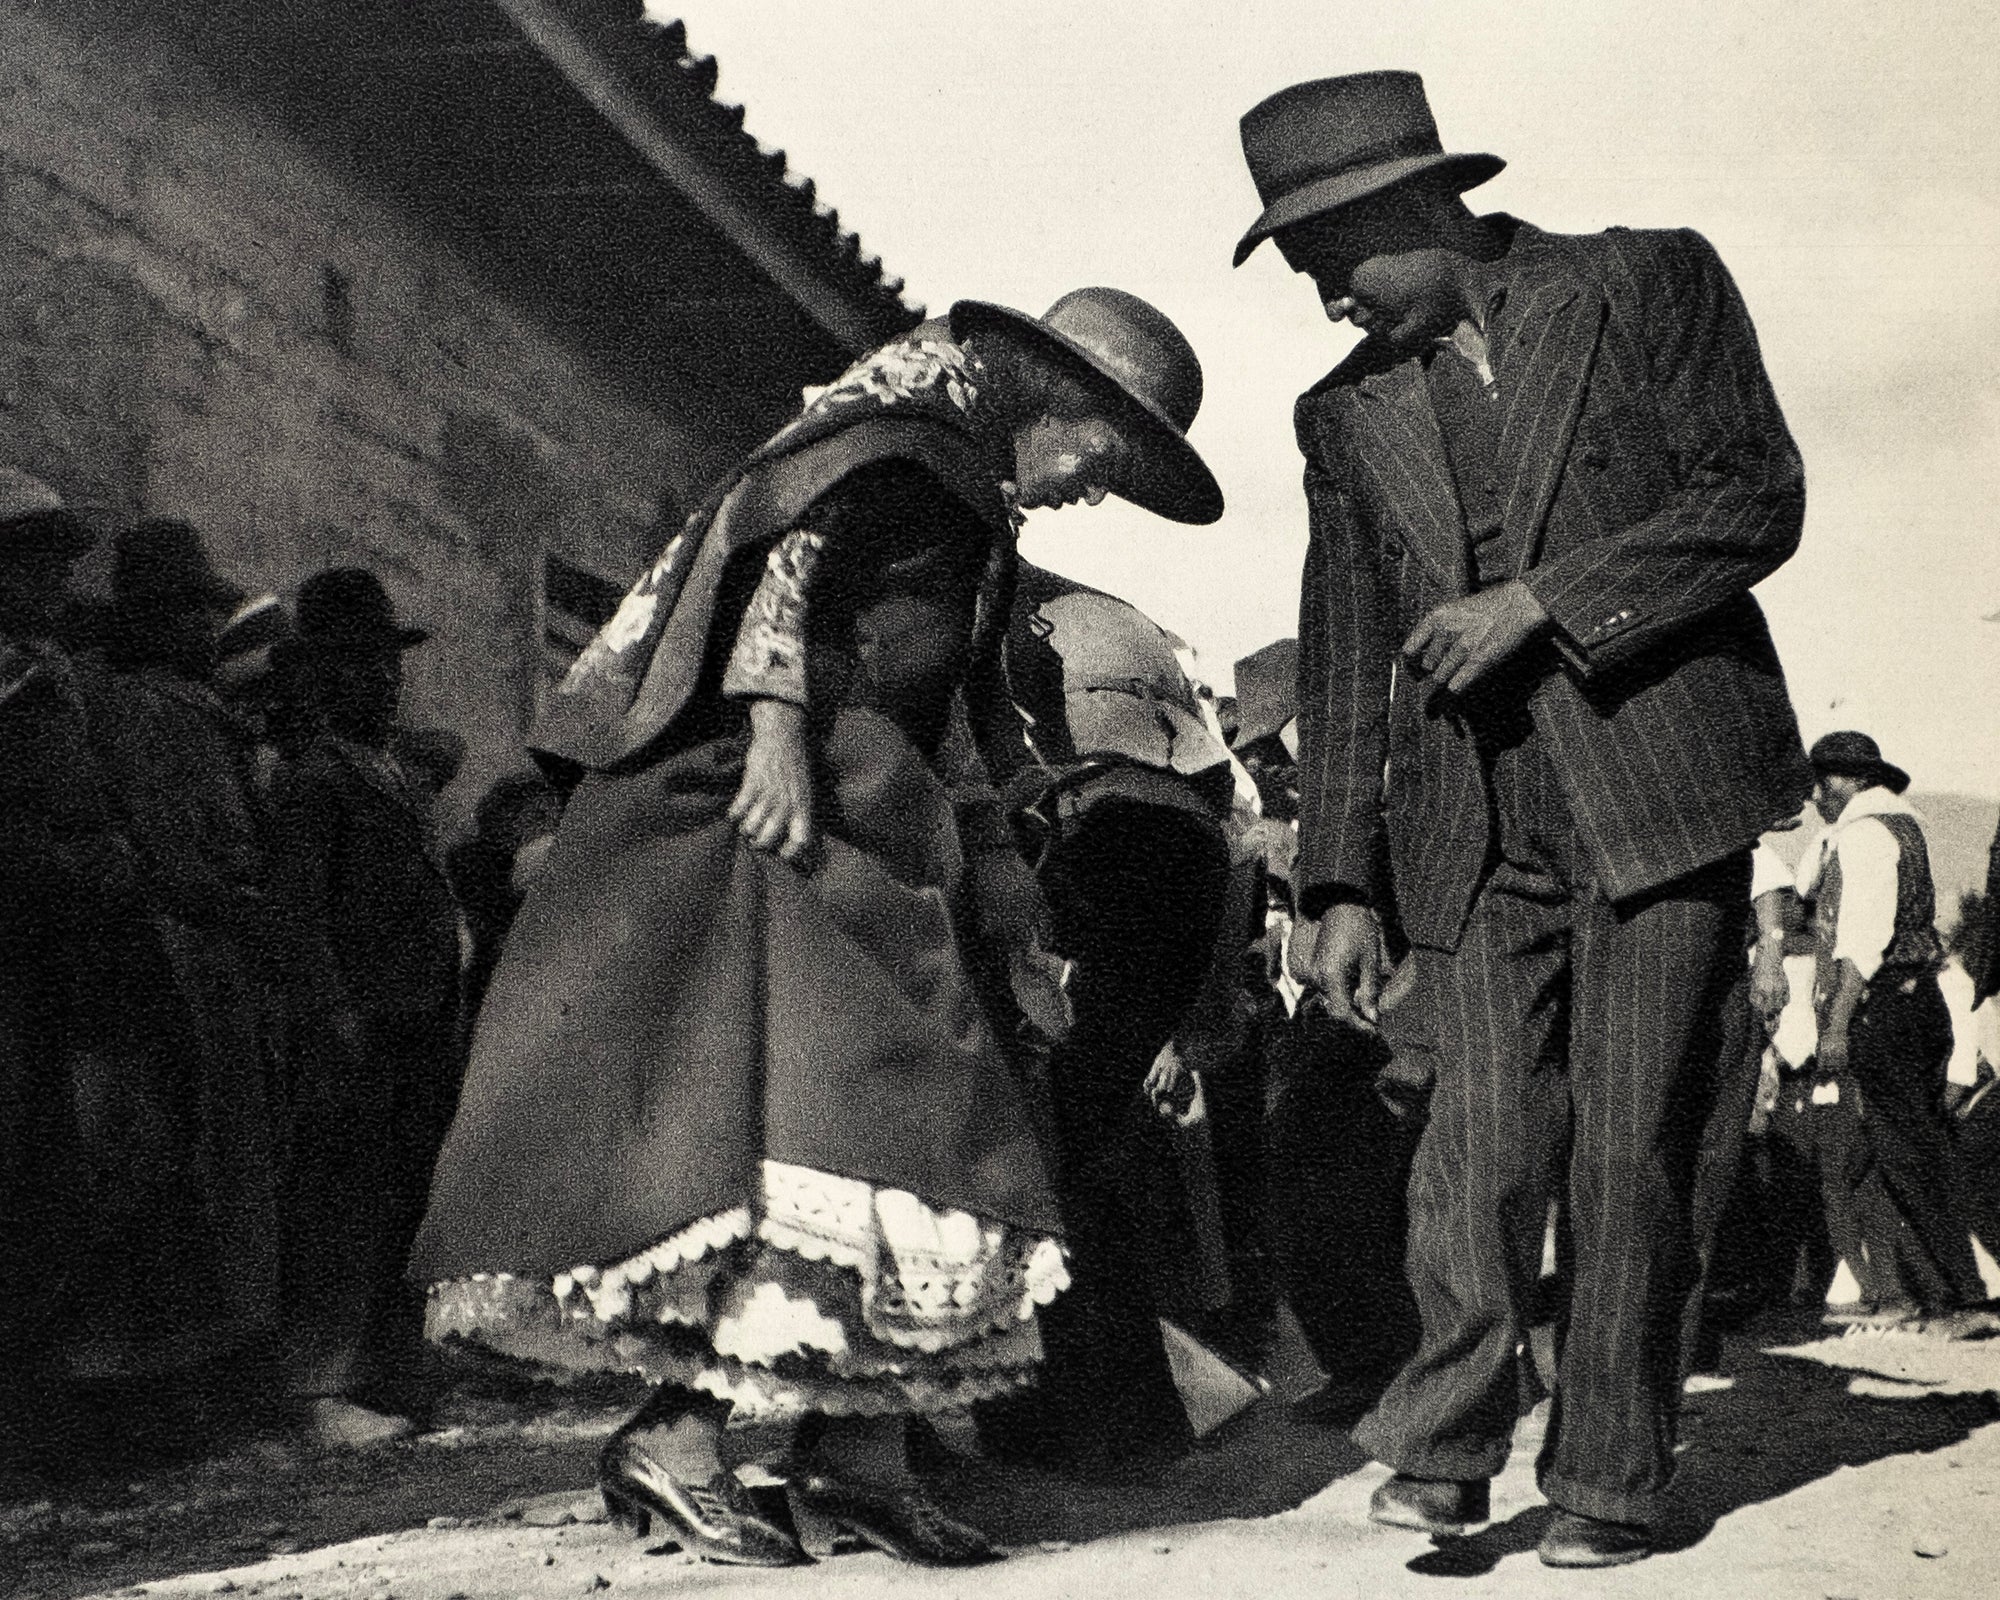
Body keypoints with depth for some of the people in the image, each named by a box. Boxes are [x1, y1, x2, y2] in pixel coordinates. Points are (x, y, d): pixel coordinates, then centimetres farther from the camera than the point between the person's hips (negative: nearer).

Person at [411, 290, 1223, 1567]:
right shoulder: (901, 451, -1)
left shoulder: (968, 523, 26)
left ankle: (857, 1452, 2)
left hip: (869, 858, 10)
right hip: (778, 821, -10)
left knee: (894, 1124, 3)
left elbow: (943, 751, 28)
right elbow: (781, 541, -20)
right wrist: (778, 721, -31)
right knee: (807, 1113, -17)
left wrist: (1010, 933, 26)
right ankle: (676, 1437, -12)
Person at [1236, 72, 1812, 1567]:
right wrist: (1344, 884, 7)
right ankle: (1442, 1453, 7)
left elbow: (1756, 495, -4)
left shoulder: (1648, 282, 5)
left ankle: (1609, 1482, 10)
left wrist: (1539, 603, -12)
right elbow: (1344, 657, 13)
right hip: (1475, 830, 3)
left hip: (1661, 785, -2)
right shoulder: (1346, 410, 14)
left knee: (1635, 1152, -1)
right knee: (1483, 1147, -6)